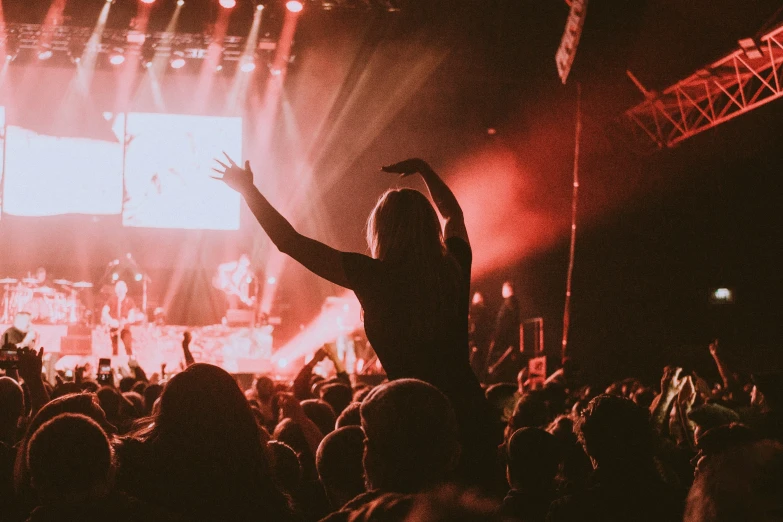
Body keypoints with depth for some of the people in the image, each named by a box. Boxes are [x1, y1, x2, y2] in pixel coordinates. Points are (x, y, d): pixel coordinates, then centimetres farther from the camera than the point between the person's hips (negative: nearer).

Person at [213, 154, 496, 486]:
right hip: (471, 413, 4)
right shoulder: (454, 269, 2)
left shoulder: (374, 276, -9)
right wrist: (423, 169, 35)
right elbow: (453, 216, 28)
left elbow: (290, 242, 0)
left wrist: (248, 189, 11)